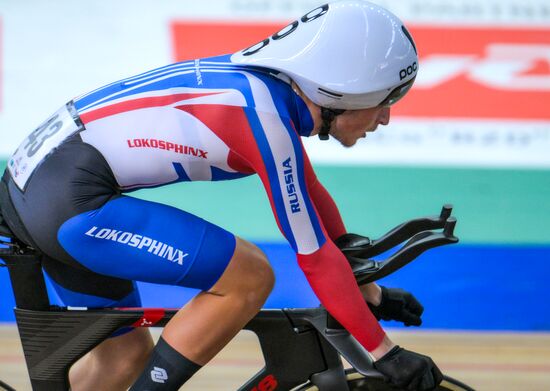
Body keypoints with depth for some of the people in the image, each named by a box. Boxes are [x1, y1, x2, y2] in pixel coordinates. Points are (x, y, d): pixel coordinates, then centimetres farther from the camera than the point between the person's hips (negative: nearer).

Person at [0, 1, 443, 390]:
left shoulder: (265, 81, 9)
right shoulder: (267, 117, -17)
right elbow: (317, 258, -12)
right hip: (73, 202, -10)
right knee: (249, 276, -10)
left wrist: (370, 292, 31)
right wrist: (385, 353, -4)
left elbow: (314, 198, 24)